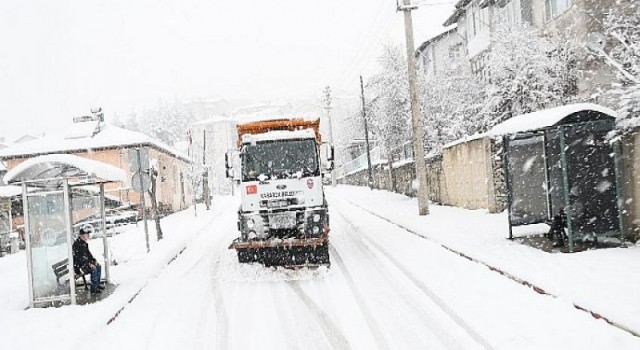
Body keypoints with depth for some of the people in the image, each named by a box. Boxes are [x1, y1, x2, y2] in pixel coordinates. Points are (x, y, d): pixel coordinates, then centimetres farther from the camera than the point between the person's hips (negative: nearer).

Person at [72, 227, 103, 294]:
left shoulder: (84, 243, 10)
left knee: (98, 266, 5)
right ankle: (93, 289, -22)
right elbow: (79, 258, -27)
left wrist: (94, 260, 5)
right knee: (93, 269, -26)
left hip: (85, 263, 10)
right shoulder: (77, 244, -22)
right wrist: (89, 264, -26)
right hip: (78, 266, -10)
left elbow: (88, 253, 20)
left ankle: (97, 284, 13)